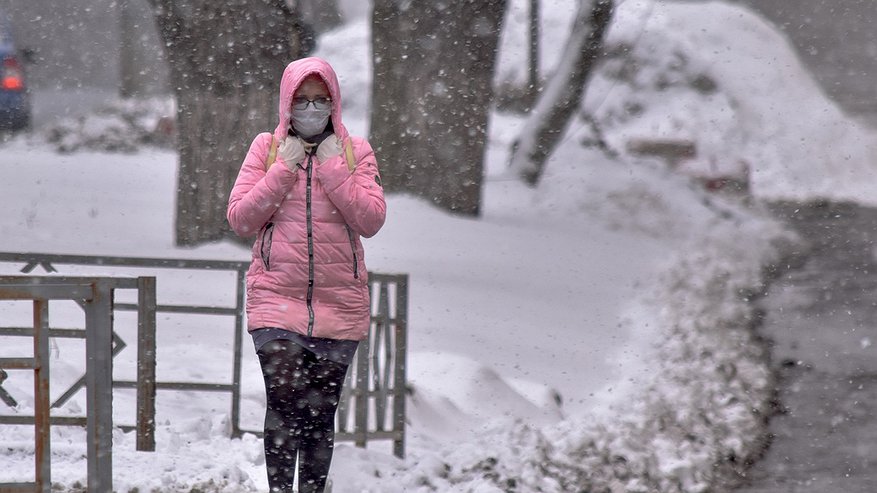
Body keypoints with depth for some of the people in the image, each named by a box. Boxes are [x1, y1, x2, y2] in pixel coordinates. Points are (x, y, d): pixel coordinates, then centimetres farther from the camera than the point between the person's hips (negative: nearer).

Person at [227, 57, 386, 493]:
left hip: (340, 303, 1)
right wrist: (284, 170, -7)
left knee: (320, 414, 5)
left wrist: (334, 169, -9)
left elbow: (371, 220, -5)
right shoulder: (267, 148, 7)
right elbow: (239, 219, 0)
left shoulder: (354, 152, 8)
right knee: (285, 401, -17)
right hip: (277, 297, -1)